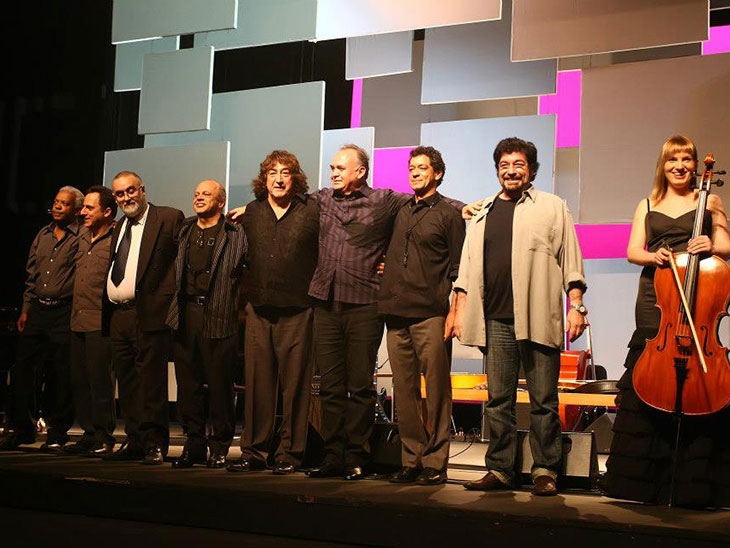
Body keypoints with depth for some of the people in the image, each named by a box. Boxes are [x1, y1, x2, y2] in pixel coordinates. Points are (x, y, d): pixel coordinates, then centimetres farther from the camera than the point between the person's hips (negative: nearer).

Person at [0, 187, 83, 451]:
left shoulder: (81, 237, -3)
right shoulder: (43, 235, 15)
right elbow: (31, 275, 19)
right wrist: (25, 310, 14)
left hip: (64, 313, -5)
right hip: (37, 310, 6)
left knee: (60, 376, 0)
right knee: (21, 368, 4)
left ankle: (57, 435, 11)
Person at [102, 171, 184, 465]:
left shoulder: (170, 218, -1)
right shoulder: (119, 227, 22)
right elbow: (112, 271, 21)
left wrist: (173, 305, -12)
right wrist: (107, 313, 12)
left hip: (149, 314, -7)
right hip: (118, 314, 8)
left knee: (151, 383, -7)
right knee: (127, 385, 10)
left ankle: (154, 444, -1)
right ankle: (134, 442, 18)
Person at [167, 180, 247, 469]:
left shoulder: (235, 234, 0)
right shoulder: (185, 231, 16)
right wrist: (176, 307, 17)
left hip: (219, 317, -5)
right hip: (187, 315, 5)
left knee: (220, 384, -1)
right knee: (188, 382, 6)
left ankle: (219, 447, 9)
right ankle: (194, 443, 16)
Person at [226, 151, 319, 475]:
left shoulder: (311, 211, 1)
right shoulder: (252, 212, 12)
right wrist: (244, 300, 18)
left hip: (296, 313, -3)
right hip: (258, 311, 3)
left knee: (294, 385, 0)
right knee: (257, 383, 5)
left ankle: (289, 454, 8)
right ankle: (254, 452, 13)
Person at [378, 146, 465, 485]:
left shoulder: (448, 215, 4)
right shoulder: (400, 213, 18)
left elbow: (458, 268, 0)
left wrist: (454, 309, -8)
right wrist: (385, 298, 12)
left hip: (431, 316, -5)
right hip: (396, 314, 5)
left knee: (436, 391, -3)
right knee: (404, 391, 6)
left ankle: (435, 463, 2)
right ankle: (411, 460, 13)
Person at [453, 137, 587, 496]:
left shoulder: (552, 207, 9)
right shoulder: (483, 213, 19)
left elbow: (570, 261, 5)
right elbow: (468, 265, 19)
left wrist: (576, 306, -4)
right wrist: (460, 308, 12)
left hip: (538, 318, -3)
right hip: (495, 319, 3)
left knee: (543, 399, 0)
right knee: (498, 399, 4)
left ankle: (545, 471, 8)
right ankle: (499, 470, 11)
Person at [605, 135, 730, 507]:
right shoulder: (648, 205, 18)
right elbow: (632, 252, 10)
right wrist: (653, 256, -12)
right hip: (655, 297, 2)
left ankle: (694, 486, -4)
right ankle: (645, 481, 2)